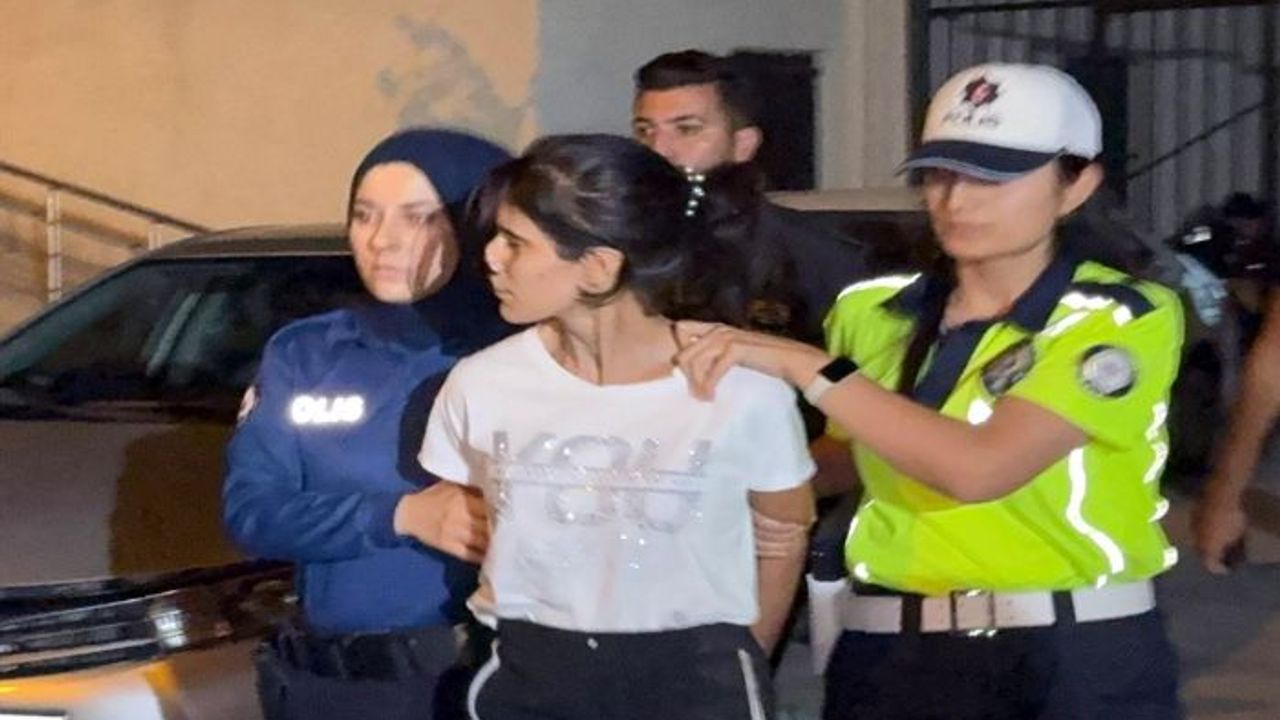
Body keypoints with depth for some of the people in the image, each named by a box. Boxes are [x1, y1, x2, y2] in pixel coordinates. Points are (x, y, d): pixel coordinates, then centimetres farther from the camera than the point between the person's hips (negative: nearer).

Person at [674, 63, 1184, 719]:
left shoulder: (1124, 318, -9)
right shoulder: (871, 310, 4)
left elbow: (980, 467, -23)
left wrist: (803, 365, -21)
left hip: (1076, 663, -3)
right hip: (891, 658, 3)